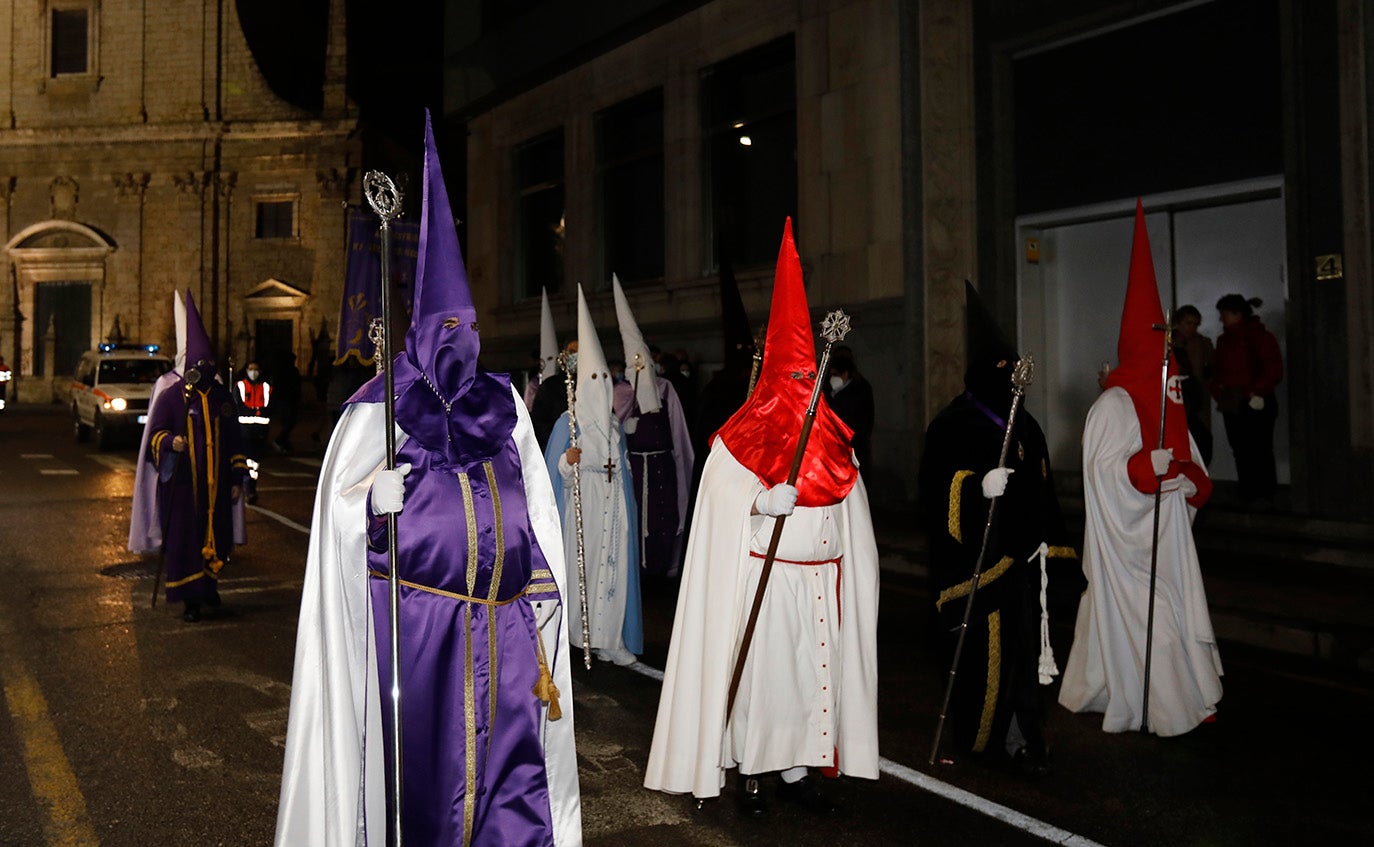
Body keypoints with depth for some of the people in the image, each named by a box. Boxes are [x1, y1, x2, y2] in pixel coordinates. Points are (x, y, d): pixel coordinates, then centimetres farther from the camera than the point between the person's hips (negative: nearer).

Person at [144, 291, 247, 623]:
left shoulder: (222, 397, 10)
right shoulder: (170, 397, -1)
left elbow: (234, 440, 13)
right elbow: (155, 433, -3)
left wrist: (237, 477, 10)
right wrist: (171, 442, -25)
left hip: (216, 483, 3)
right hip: (182, 483, -3)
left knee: (215, 536, 7)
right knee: (184, 539, -2)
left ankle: (208, 585, 30)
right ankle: (191, 600, 5)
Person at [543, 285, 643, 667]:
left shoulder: (613, 424, 15)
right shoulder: (568, 424, -2)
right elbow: (553, 471, -5)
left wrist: (627, 508, 16)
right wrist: (566, 461, -25)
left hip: (612, 510, 5)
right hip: (581, 509, -5)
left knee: (614, 569, 2)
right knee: (580, 566, -5)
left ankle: (609, 639, 7)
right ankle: (576, 632, 8)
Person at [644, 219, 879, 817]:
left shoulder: (830, 437, 11)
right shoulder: (742, 436, -3)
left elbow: (851, 516, 13)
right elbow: (726, 498, -9)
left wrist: (856, 574, 9)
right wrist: (763, 502, -27)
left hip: (821, 580, 5)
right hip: (763, 577, -5)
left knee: (814, 669, 7)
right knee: (757, 670, 1)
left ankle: (796, 768, 19)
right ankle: (748, 770, 16)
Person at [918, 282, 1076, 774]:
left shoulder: (1022, 425, 15)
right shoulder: (954, 425, -7)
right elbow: (937, 484, -12)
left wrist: (1044, 540, 19)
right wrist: (978, 486, -26)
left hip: (1021, 554, 7)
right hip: (976, 560, -7)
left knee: (1022, 645, 6)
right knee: (983, 648, -4)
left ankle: (1022, 737, 13)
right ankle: (979, 735, 10)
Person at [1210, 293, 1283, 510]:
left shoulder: (1259, 336, -4)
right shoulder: (1224, 340, 17)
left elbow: (1274, 369, -10)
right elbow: (1219, 370, 19)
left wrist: (1256, 392, -16)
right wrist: (1217, 391, 1)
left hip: (1255, 405, -7)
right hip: (1231, 405, 7)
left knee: (1258, 450, -5)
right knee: (1241, 452, 7)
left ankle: (1263, 496, 0)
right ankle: (1248, 496, 12)